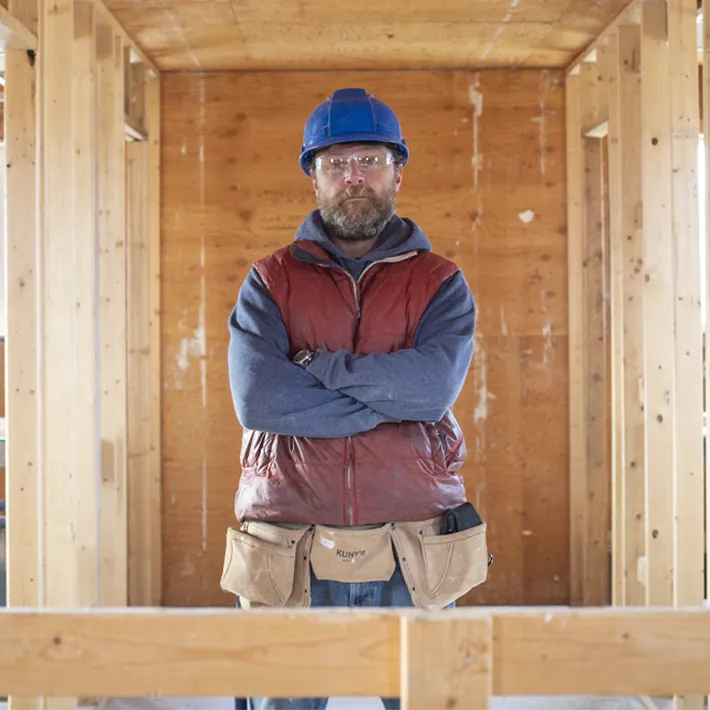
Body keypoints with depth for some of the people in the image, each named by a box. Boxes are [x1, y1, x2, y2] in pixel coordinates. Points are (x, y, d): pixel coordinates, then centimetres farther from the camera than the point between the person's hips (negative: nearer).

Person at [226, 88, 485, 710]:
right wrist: (390, 398, -11)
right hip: (289, 563, 0)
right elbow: (257, 398, -11)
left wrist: (318, 365, -10)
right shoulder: (271, 282, 6)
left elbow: (433, 386, -13)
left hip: (410, 564, 0)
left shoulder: (440, 284, 6)